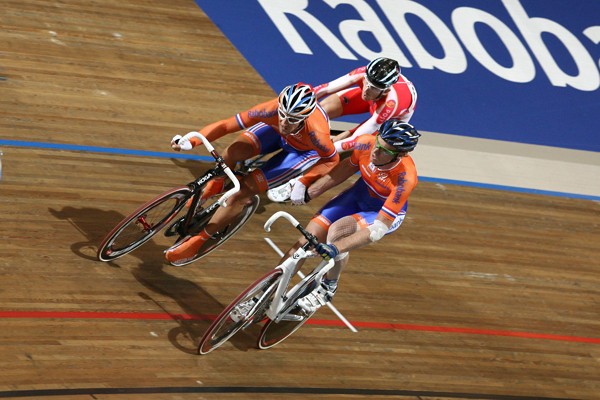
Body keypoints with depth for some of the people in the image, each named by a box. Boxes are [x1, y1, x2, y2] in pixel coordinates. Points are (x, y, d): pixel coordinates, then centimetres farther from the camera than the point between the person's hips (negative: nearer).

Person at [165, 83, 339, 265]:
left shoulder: (316, 133, -43)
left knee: (245, 189, -14)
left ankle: (198, 240, 1)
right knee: (234, 151, -24)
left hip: (304, 151, -3)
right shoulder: (272, 110, -38)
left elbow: (332, 159, -21)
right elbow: (226, 125, -34)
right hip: (276, 134, 3)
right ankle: (214, 188, 10)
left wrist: (303, 184, -28)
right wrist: (192, 141, -44)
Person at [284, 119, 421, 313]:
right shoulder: (366, 143, -26)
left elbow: (380, 227, -39)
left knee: (336, 231, -30)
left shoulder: (405, 178, -39)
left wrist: (336, 248, -47)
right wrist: (309, 192, 3)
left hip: (386, 214, -5)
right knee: (307, 238, -7)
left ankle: (328, 288, -5)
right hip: (358, 194, 5)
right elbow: (348, 167, -1)